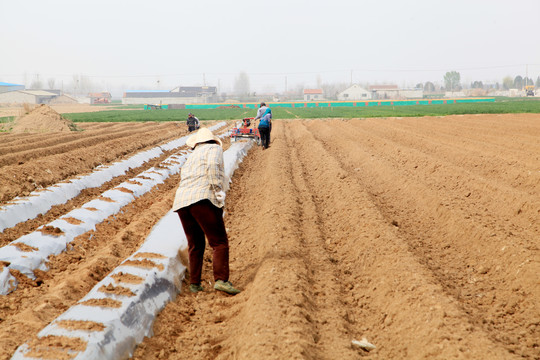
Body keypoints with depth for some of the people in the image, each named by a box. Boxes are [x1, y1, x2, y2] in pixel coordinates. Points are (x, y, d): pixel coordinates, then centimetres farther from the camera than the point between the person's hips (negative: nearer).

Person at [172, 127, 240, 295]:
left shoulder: (191, 157, 31)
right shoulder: (214, 148, 12)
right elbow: (213, 166, -9)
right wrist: (219, 190, -13)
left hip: (181, 202, 7)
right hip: (202, 198, -6)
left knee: (195, 245, 17)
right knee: (219, 242, -5)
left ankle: (194, 284, 17)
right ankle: (221, 280, -18)